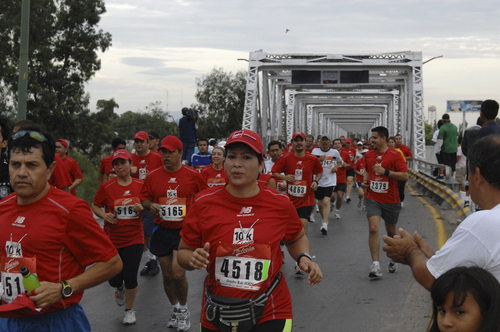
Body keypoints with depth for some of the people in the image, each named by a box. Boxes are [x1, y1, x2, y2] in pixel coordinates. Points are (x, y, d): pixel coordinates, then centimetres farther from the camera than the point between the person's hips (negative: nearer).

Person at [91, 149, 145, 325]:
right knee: (114, 279, 2)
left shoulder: (141, 185, -2)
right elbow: (95, 206, 5)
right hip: (112, 239, 0)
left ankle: (129, 310, 21)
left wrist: (142, 207, -12)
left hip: (134, 238, 0)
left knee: (130, 276, -5)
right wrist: (104, 215, -14)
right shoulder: (106, 186, -6)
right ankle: (120, 288, 43)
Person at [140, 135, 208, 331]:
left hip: (184, 230, -3)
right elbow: (144, 198, 10)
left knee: (178, 274, -14)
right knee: (167, 275, 10)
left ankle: (184, 309, 11)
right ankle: (175, 309, 33)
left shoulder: (192, 175, -4)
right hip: (162, 231, 3)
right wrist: (150, 205, -11)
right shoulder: (153, 176, 2)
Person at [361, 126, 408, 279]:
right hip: (372, 199, 2)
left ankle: (393, 259, 38)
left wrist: (386, 172, -21)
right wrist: (365, 181, 6)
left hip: (391, 200, -2)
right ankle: (376, 266, -16)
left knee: (391, 232, 14)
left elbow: (405, 176, -13)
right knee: (373, 229, -15)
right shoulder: (368, 155, 7)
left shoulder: (395, 155, -8)